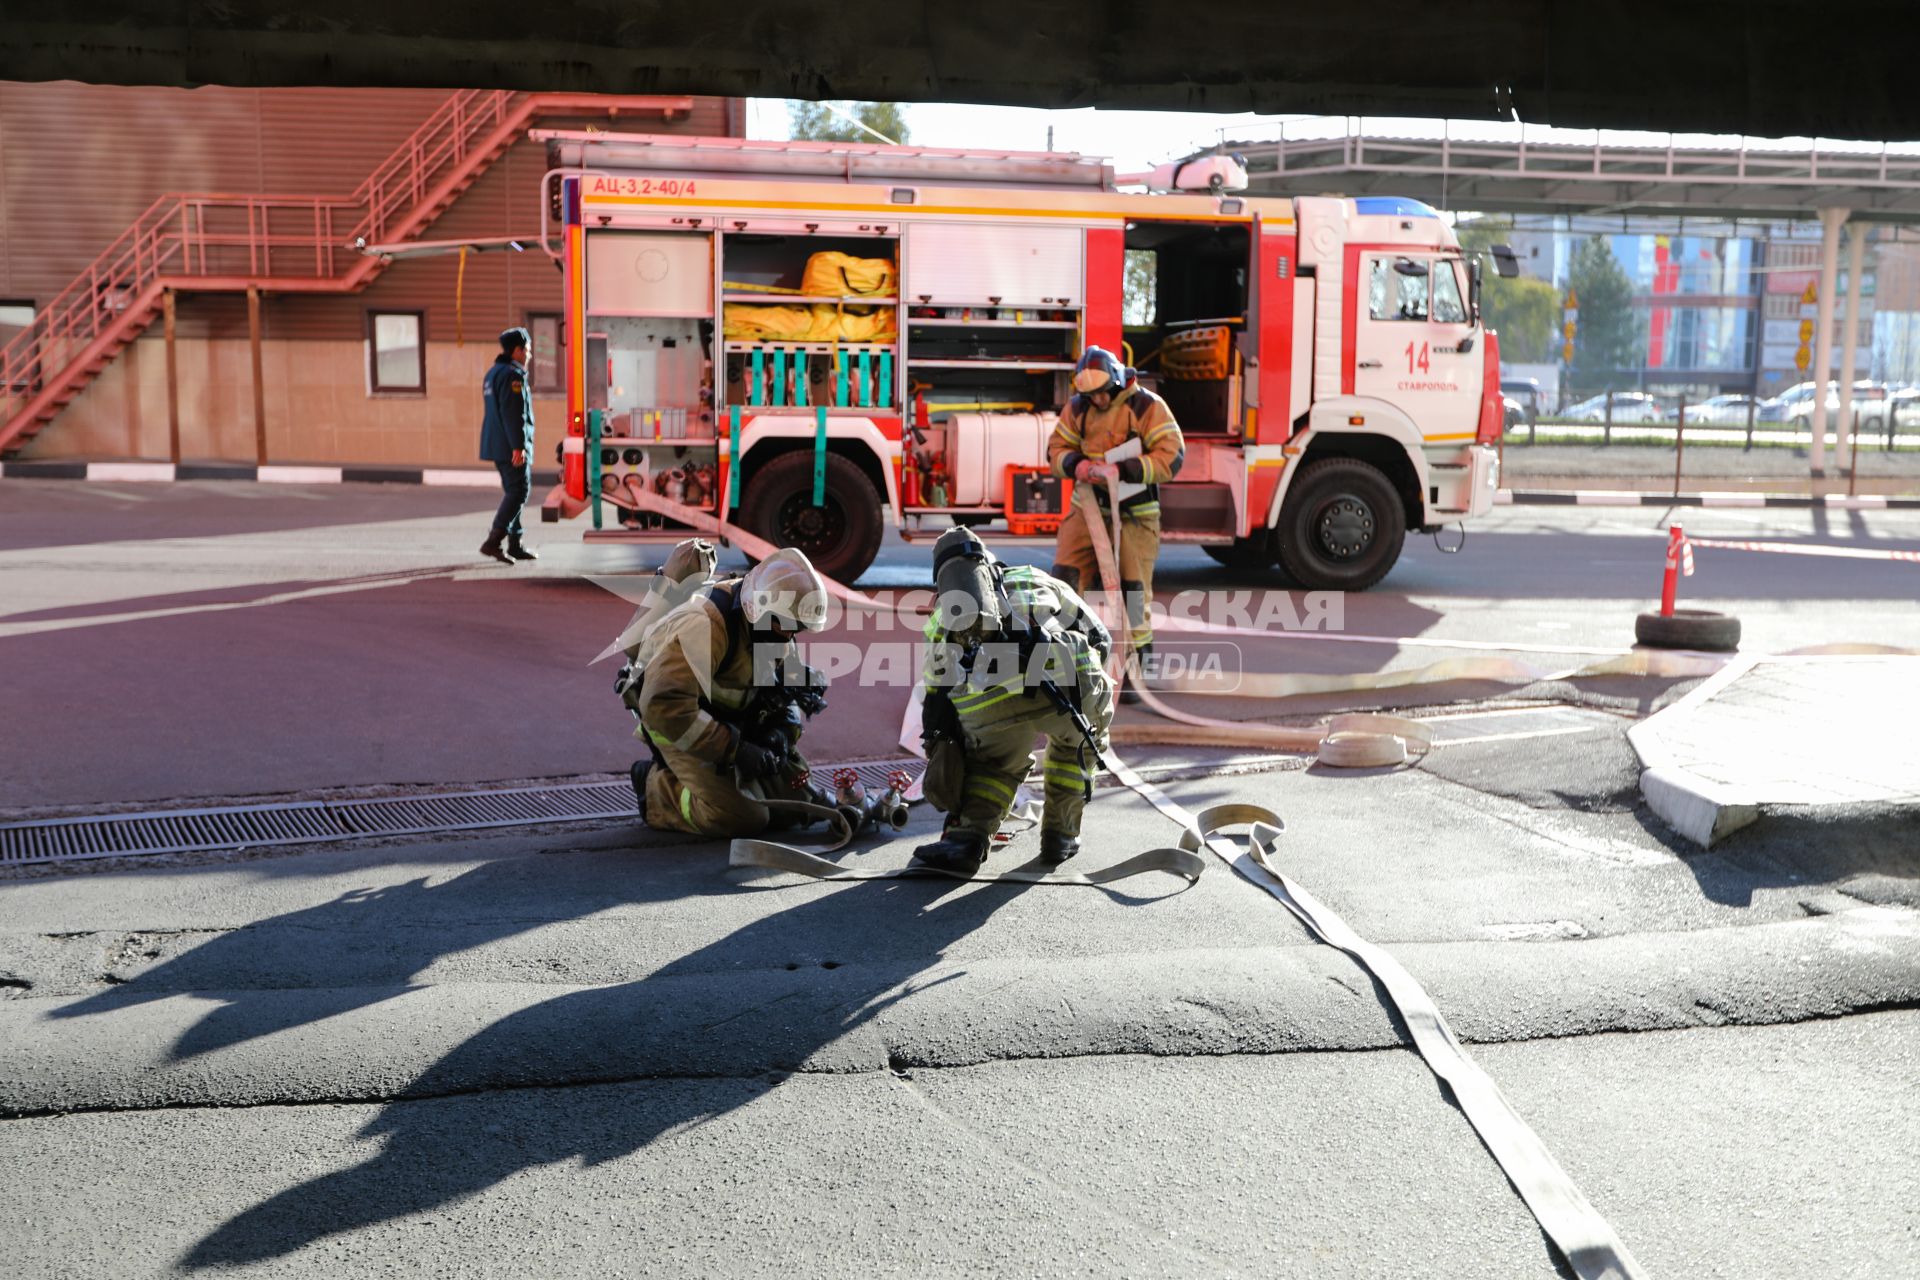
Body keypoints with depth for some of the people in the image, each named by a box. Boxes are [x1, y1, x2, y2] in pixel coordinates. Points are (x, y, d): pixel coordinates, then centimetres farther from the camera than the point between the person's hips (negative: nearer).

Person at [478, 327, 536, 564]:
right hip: (510, 445, -10)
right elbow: (514, 413, -21)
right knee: (517, 492, -8)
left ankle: (515, 545, 17)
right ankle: (493, 542, -14)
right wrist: (518, 446, -23)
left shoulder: (493, 372, 18)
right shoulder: (512, 375, -14)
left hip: (496, 444, 10)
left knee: (513, 491, 14)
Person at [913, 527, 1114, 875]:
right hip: (1064, 678, 0)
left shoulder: (941, 618, 34)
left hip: (987, 698, 0)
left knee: (994, 765, 29)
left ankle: (965, 839, 8)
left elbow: (937, 697, 33)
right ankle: (1060, 836, 29)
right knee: (1079, 733, 33)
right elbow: (1098, 638, 36)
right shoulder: (1034, 578, 36)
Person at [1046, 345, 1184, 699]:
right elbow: (1057, 447, 9)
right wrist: (1076, 464, -15)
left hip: (1133, 513, -4)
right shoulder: (1078, 407, 3)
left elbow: (1171, 457, -16)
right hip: (1089, 507, 4)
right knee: (1064, 577, -6)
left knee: (1133, 588, -2)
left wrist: (1121, 470, -25)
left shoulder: (1147, 407, -10)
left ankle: (1133, 673, 8)